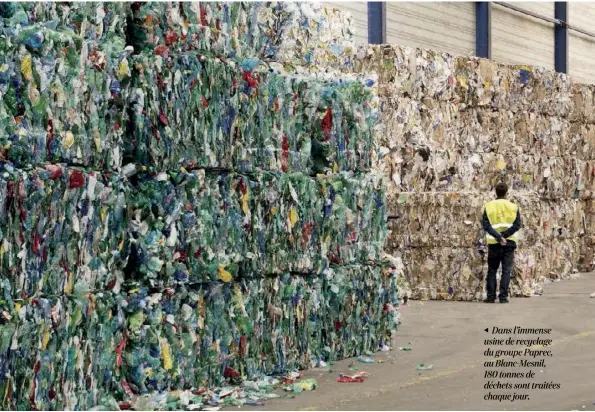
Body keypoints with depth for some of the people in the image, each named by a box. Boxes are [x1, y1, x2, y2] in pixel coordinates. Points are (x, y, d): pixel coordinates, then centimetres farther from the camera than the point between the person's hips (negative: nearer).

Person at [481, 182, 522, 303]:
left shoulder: (488, 206, 0)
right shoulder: (513, 207, 2)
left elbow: (486, 225, -9)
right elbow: (517, 225, -8)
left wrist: (498, 237, -14)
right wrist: (504, 235, -12)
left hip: (493, 243, 0)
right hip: (509, 243, 0)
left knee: (492, 270, 9)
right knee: (506, 270, 3)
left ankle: (491, 296, 6)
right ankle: (503, 296, -3)